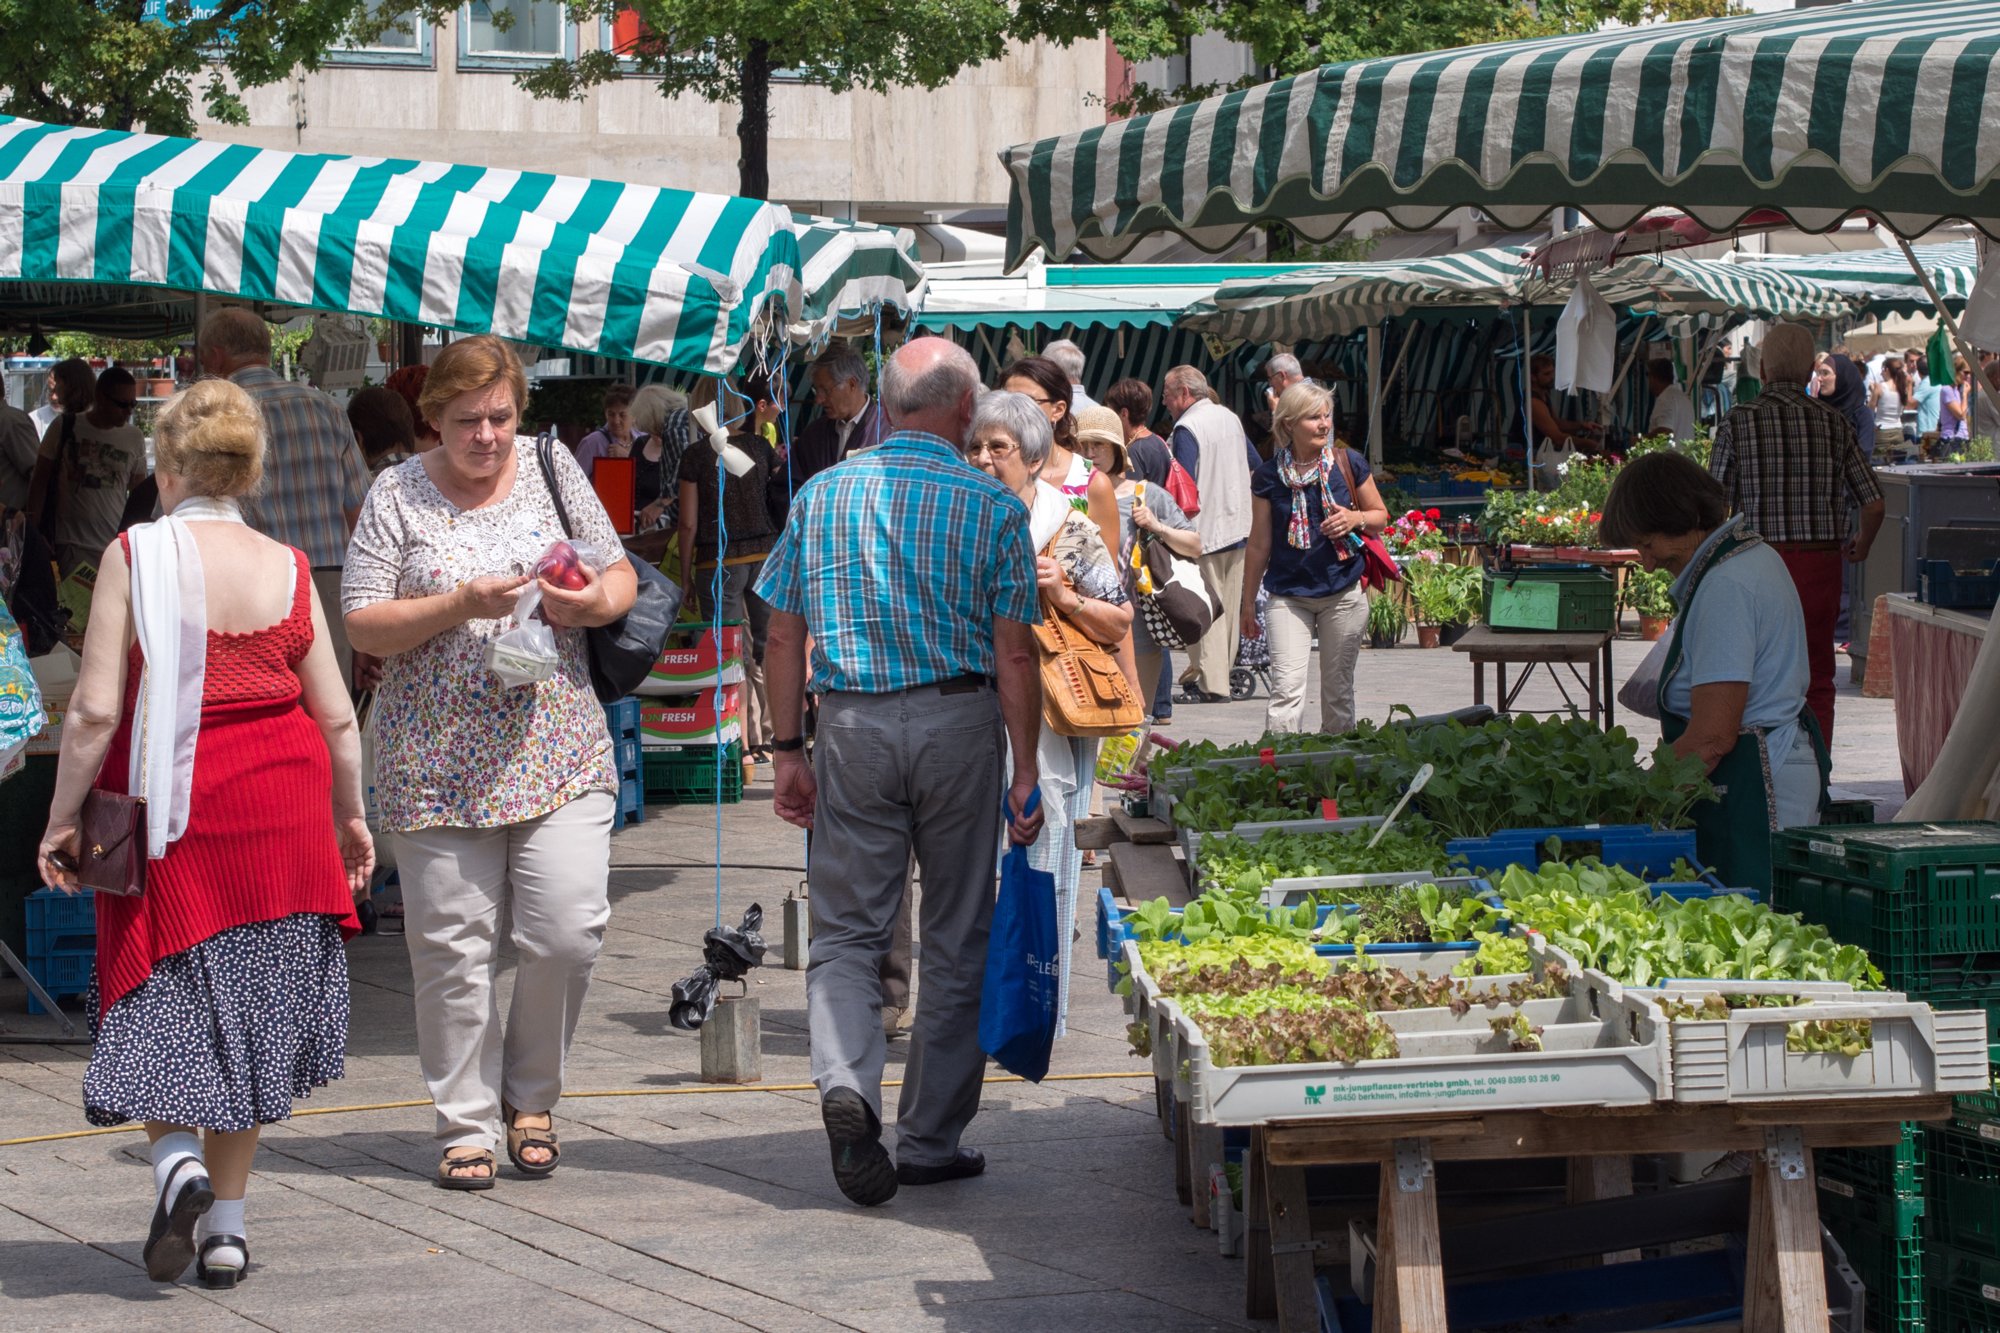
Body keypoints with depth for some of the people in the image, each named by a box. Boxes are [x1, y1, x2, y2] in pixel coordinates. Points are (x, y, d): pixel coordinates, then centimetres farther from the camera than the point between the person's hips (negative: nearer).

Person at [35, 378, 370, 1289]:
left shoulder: (133, 556, -7)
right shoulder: (286, 568, 2)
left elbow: (95, 709, -10)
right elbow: (338, 717, 5)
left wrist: (63, 819, -1)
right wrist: (350, 817, 19)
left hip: (165, 808, -3)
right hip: (279, 808, 3)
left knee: (159, 1001, 10)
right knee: (245, 1007, 11)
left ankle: (175, 1159, -16)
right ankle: (226, 1225, 14)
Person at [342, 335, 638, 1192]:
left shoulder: (551, 468, 9)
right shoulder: (398, 495, 1)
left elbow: (620, 576, 14)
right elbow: (363, 625, -4)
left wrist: (595, 602, -9)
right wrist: (459, 606, -17)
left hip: (558, 750, 1)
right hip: (438, 760, -1)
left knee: (567, 930, -8)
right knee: (453, 946, -1)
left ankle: (529, 1094, 15)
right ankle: (466, 1124, 12)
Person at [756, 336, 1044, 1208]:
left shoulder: (822, 496, 4)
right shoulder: (994, 508, -3)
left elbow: (784, 636, 4)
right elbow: (1013, 654, -6)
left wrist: (788, 752, 10)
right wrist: (1026, 774, -1)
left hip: (851, 726, 1)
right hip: (958, 721, -1)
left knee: (846, 931, 6)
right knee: (956, 939, 10)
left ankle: (845, 1085, -20)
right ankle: (931, 1140, 15)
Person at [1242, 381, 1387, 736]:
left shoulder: (1349, 464, 0)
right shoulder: (1269, 477, -1)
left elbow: (1381, 517, 11)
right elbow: (1260, 544, 6)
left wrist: (1355, 518, -12)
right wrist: (1248, 601, 10)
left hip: (1343, 593, 1)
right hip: (1288, 596, -1)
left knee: (1338, 690, 9)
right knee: (1286, 689, -13)